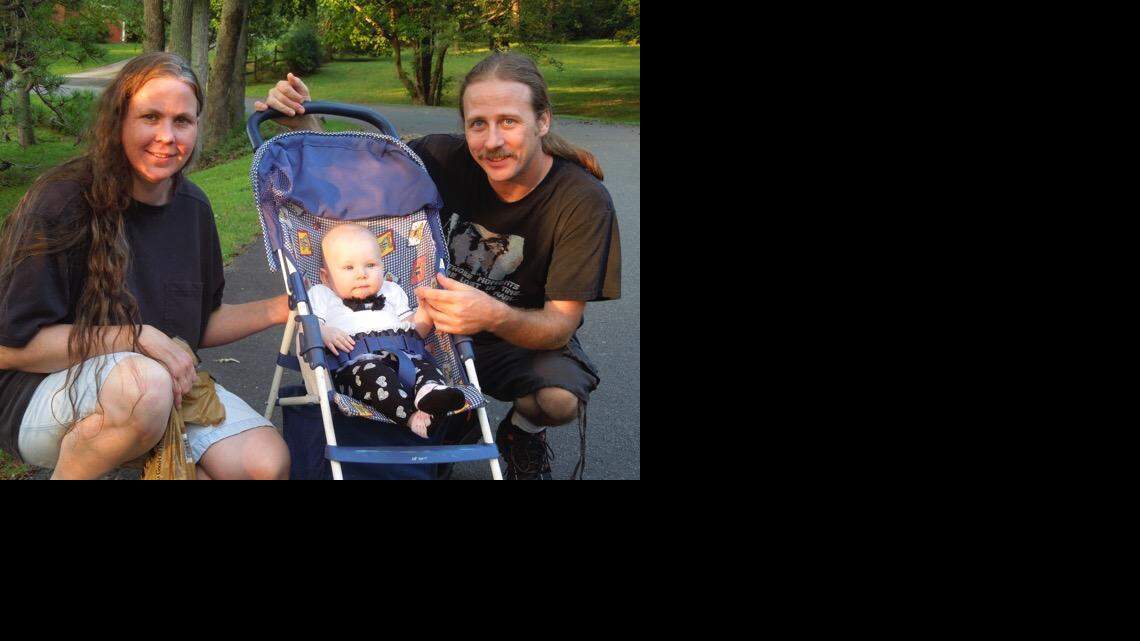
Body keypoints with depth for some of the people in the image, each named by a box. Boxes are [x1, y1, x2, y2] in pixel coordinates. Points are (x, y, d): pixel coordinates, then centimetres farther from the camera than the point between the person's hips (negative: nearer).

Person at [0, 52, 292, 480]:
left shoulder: (192, 208, 3)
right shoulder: (62, 203, -18)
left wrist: (279, 309, -2)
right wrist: (138, 340, -24)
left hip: (167, 382, 6)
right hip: (42, 394, -5)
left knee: (268, 463, -15)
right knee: (144, 385, -39)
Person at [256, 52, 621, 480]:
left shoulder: (584, 201, -25)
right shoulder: (446, 157, -18)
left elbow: (560, 325, -25)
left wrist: (496, 317, -46)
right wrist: (302, 123, -24)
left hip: (528, 337, -2)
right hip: (440, 322, 3)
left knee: (560, 398, -34)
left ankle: (522, 437, 6)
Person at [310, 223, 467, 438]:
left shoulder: (391, 293, 35)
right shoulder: (322, 296, 25)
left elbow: (414, 329, 28)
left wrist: (425, 312, 8)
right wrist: (324, 333, -12)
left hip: (402, 354, 4)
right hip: (354, 361, -3)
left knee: (424, 362, -29)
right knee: (372, 372, -38)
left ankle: (430, 391, -60)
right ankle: (410, 415, -55)